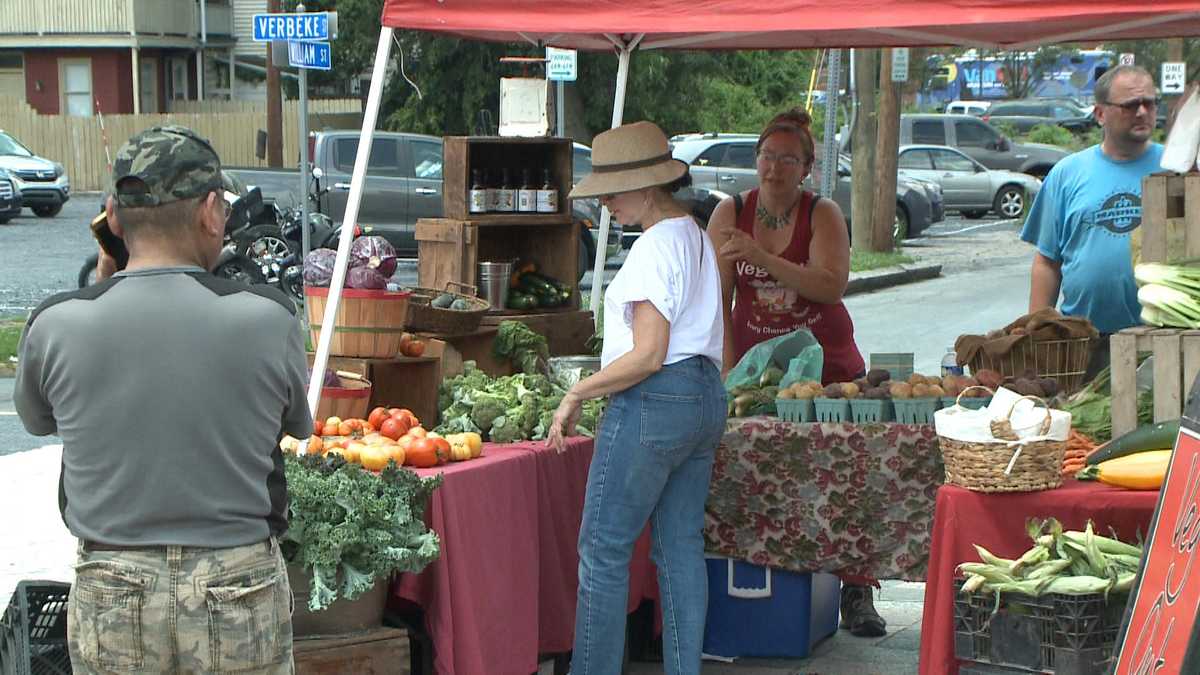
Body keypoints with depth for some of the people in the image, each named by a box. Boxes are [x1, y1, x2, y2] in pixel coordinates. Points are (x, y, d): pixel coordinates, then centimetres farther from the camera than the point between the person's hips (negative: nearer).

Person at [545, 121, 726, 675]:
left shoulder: (655, 247, -16)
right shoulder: (696, 237, 13)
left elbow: (647, 356, -20)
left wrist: (577, 394, -12)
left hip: (654, 401, -10)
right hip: (706, 395, 10)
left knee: (603, 548, -2)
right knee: (681, 546, 11)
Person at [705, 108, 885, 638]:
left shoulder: (823, 215, -4)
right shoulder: (730, 213, 2)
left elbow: (832, 285, -20)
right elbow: (718, 298, 0)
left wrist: (760, 256, -28)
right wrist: (728, 371, -7)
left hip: (826, 363, -1)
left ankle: (857, 592, 0)